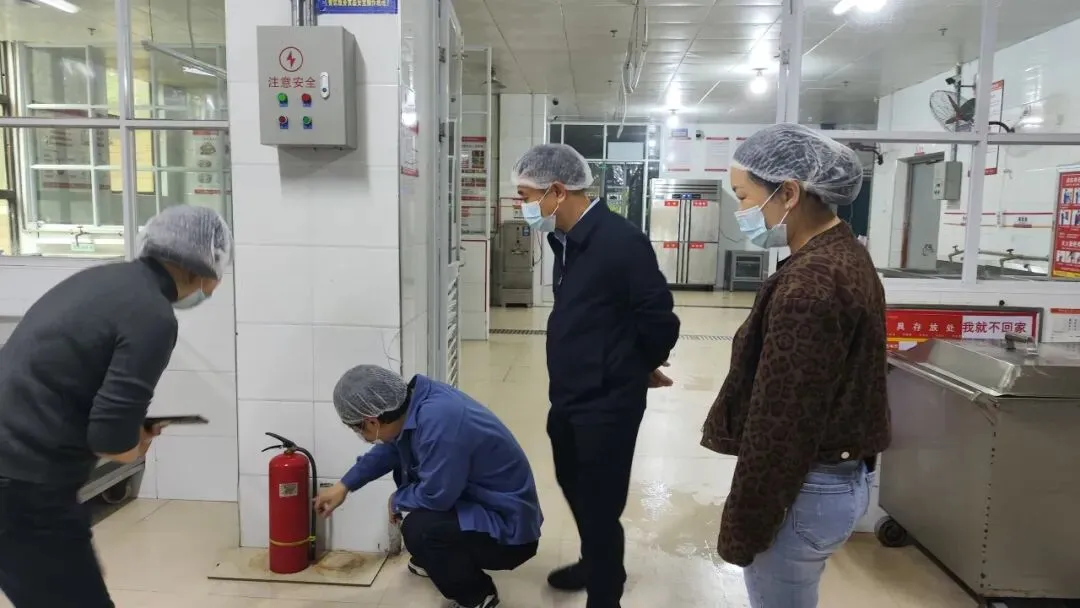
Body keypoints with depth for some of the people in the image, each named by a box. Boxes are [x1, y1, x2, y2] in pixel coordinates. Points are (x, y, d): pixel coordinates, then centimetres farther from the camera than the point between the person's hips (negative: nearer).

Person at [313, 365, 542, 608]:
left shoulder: (438, 421, -34)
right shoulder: (418, 398, -6)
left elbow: (435, 496, -26)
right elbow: (392, 447, 14)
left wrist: (397, 500, -5)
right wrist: (344, 485, 18)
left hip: (509, 529, -9)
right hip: (479, 500, 9)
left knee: (418, 528, -29)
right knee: (405, 470, 16)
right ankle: (438, 559, 32)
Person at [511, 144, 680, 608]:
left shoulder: (620, 241, -22)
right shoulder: (566, 239, 5)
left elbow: (659, 320, -19)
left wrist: (643, 367, -1)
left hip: (607, 403, -9)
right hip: (567, 397, 9)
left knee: (599, 505, 4)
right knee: (575, 488, 25)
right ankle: (595, 564, 49)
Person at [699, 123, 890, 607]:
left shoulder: (806, 286, -25)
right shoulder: (847, 256, 6)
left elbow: (781, 423, -24)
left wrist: (743, 527, -15)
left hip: (805, 489, -9)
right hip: (845, 473, 9)